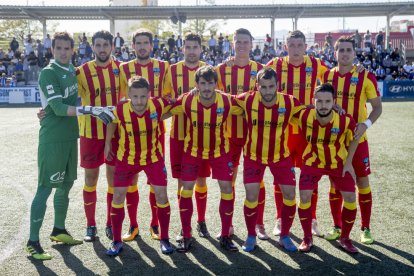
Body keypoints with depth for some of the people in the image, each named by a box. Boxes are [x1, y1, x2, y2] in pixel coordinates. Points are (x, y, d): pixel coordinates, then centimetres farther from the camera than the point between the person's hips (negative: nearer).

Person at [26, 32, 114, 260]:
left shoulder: (72, 70, 12)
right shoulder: (48, 73, -12)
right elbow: (59, 108, -20)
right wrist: (91, 110, -25)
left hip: (70, 137, 8)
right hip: (52, 139, -8)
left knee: (66, 184, 16)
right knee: (45, 188, -5)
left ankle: (58, 231, 31)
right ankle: (32, 242, 3)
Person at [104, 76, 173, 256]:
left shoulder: (158, 105, -23)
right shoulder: (120, 110, -23)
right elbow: (112, 121, 1)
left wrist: (158, 120, -5)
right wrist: (107, 143, 7)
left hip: (153, 157, 0)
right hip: (126, 158, 0)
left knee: (161, 195, -2)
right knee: (118, 196, 0)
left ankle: (164, 239, 16)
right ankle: (116, 241, 16)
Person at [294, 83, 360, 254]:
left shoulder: (345, 121, -26)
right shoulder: (304, 116, -25)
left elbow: (354, 138, -4)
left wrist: (348, 162, -6)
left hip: (339, 164, 0)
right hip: (312, 162, 0)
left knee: (350, 198, -4)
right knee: (304, 197, -10)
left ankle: (344, 238, 18)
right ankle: (307, 238, 11)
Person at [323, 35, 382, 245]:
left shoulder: (366, 77, -5)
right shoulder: (326, 76, 3)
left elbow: (377, 106, -2)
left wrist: (366, 123, -18)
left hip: (357, 139, -2)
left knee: (362, 181, 3)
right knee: (335, 182, 8)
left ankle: (365, 229, 17)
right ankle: (337, 227, 21)